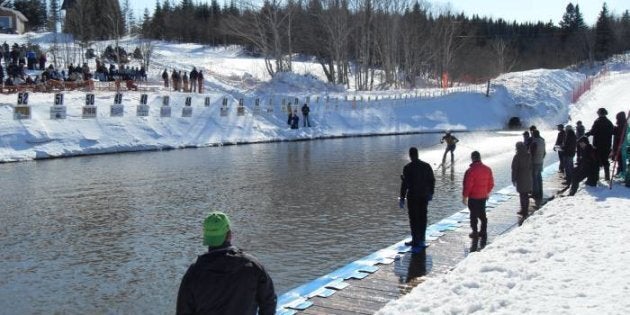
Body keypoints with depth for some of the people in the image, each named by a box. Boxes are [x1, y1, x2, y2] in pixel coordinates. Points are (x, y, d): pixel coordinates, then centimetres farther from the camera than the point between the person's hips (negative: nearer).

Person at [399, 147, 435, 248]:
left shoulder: (408, 167, -11)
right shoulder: (426, 166, 2)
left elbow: (404, 184, -12)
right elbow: (432, 180, 7)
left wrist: (402, 198, -8)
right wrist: (431, 193, 17)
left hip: (412, 196, -4)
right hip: (424, 196, 5)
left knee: (414, 218, 3)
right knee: (422, 217, 12)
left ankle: (415, 240, 5)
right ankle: (421, 240, 18)